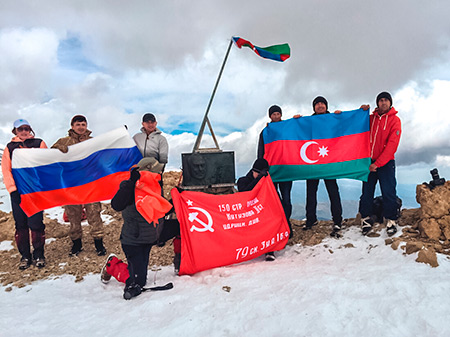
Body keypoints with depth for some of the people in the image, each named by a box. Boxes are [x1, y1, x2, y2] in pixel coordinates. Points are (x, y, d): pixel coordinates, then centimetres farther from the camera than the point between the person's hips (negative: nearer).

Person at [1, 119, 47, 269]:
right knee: (20, 224, 5)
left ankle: (39, 254, 9)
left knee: (36, 223, -5)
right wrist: (13, 189, -6)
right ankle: (25, 256, 15)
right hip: (17, 191, 2)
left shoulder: (39, 144, 7)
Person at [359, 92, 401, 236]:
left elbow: (392, 145, -11)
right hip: (369, 161, 3)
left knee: (389, 192, -3)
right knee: (367, 191, 4)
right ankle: (366, 218, 16)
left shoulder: (395, 120, -2)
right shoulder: (370, 118, 9)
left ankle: (391, 220, 11)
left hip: (386, 162, -3)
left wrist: (378, 163, -17)